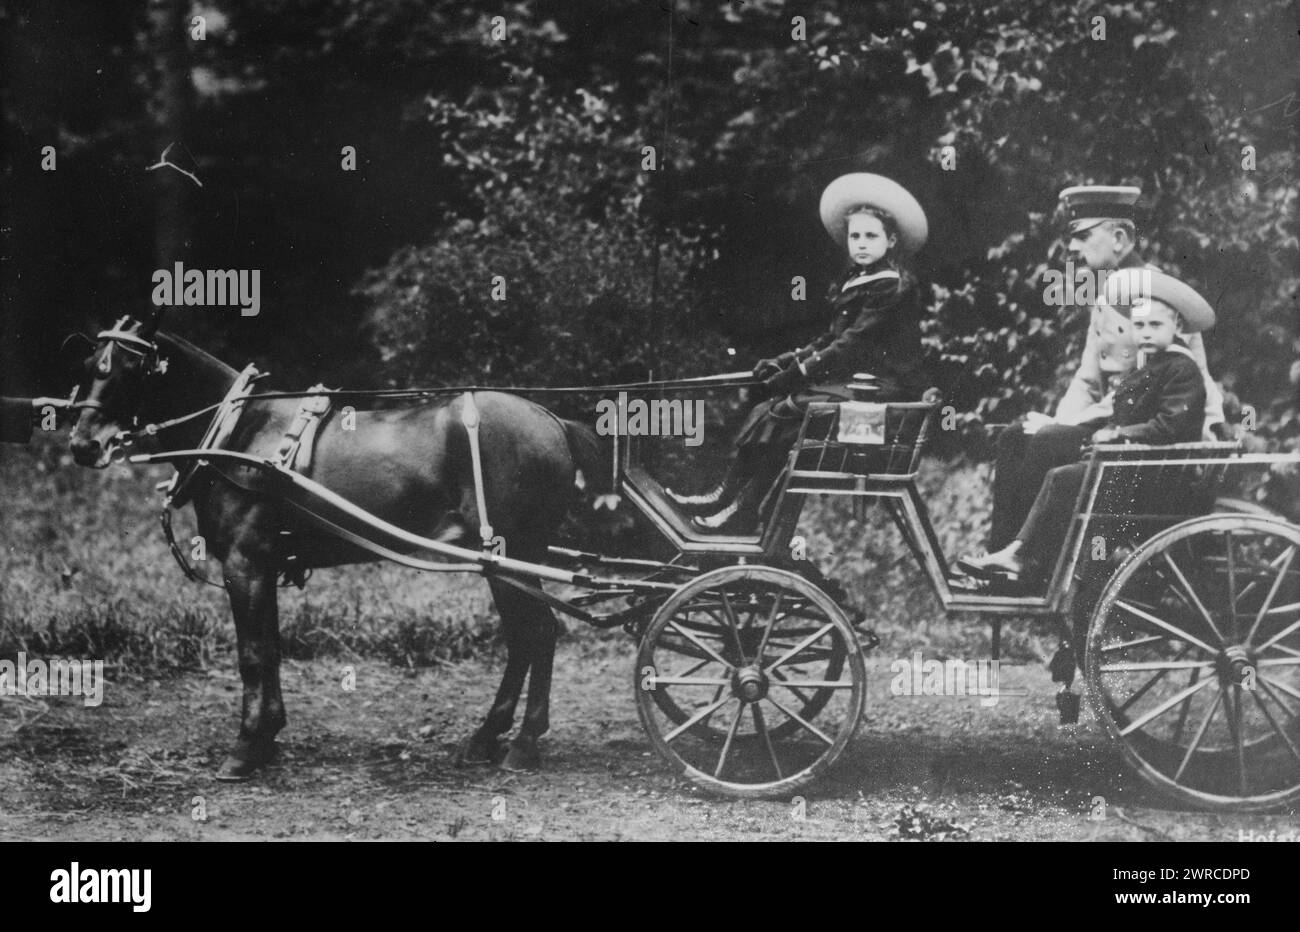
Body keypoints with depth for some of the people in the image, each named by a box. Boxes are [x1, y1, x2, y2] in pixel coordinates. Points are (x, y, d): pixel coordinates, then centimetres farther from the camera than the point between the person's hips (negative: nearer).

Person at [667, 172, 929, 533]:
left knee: (786, 414, -18)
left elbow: (853, 345, -18)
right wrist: (786, 361, 5)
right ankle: (726, 495, -4)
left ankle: (742, 509, -13)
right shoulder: (859, 282, 16)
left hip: (884, 388, -9)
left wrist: (797, 372, -16)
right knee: (770, 410, -3)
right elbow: (832, 339, 17)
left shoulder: (893, 285, -13)